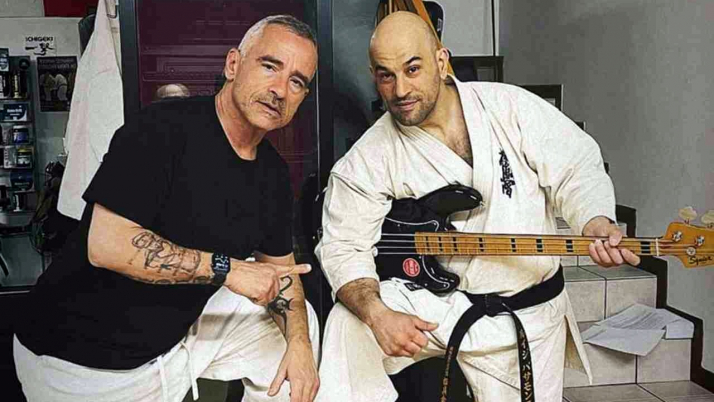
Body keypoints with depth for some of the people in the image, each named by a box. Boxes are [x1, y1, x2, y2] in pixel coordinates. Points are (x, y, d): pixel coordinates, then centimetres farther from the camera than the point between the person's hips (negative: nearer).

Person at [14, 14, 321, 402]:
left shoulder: (273, 172, 2)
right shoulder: (164, 128, -22)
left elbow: (280, 265, 11)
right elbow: (107, 244, -29)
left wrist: (299, 342, -6)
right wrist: (227, 268, -26)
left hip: (181, 325, 7)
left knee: (299, 323, 9)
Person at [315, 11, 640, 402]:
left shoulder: (511, 107, -8)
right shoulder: (369, 158, -9)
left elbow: (576, 172, -6)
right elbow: (343, 247, -11)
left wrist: (596, 224, -28)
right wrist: (377, 314, -29)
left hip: (526, 315, 1)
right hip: (428, 300, 0)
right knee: (346, 329, -23)